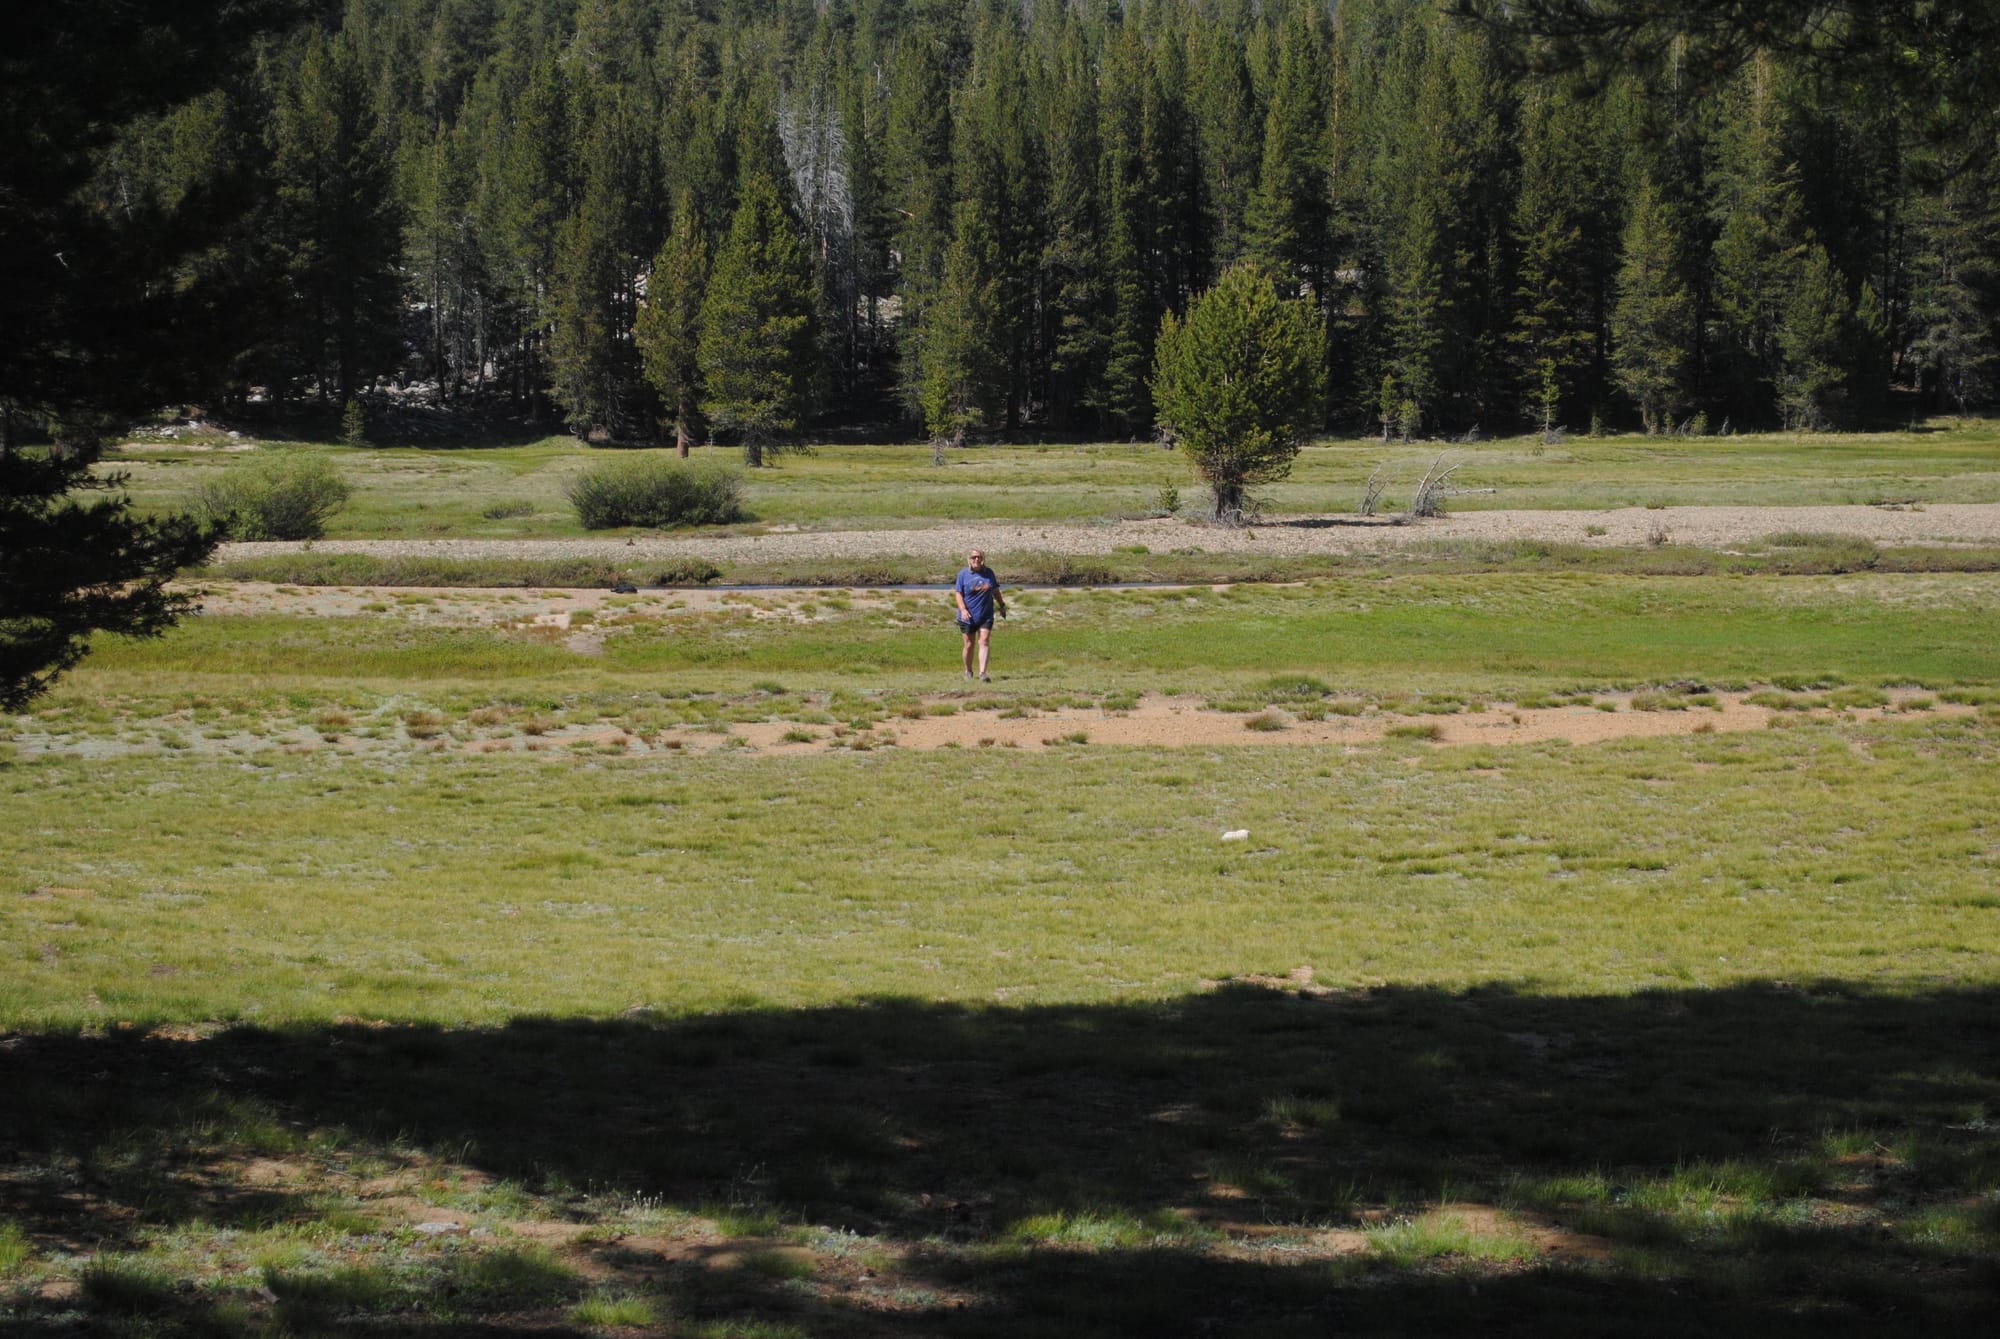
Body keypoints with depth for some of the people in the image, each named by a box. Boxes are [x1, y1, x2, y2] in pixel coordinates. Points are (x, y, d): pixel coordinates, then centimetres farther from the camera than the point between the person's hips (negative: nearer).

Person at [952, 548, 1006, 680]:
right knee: (969, 644, 7)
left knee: (984, 642, -11)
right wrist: (963, 609, -17)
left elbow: (995, 591, 17)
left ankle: (982, 673, -16)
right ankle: (968, 671, 27)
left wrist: (1002, 605, 21)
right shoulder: (963, 573, -4)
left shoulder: (988, 572, 4)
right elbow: (958, 593, -5)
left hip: (986, 616, 1)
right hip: (968, 616, -1)